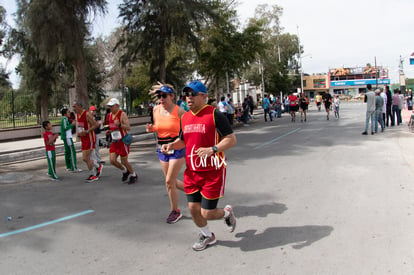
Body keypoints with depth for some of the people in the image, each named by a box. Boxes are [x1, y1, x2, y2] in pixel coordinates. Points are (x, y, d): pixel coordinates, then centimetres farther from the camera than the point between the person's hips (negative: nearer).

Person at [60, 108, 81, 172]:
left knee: (67, 151, 13)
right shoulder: (64, 119, -13)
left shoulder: (65, 119, 16)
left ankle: (68, 167, 20)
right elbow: (65, 128, -22)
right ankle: (74, 168, -14)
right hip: (67, 137, -10)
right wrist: (72, 124, -14)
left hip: (67, 137, 10)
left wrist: (72, 124, 9)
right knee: (72, 152, -11)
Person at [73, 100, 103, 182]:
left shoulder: (87, 114, -16)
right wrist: (79, 133, 8)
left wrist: (86, 131, -26)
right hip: (83, 139, 9)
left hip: (90, 138, -9)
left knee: (86, 158, -7)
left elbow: (95, 125, -19)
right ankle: (98, 167, 31)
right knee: (85, 158, 11)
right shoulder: (77, 115, 11)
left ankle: (92, 175, 7)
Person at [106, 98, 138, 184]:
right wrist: (109, 131, 5)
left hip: (122, 141, -7)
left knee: (124, 161, -1)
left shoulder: (122, 114, -12)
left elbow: (128, 128, -19)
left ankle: (134, 175, 22)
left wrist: (119, 124, -35)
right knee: (112, 160, -1)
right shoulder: (111, 115, 11)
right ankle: (125, 171, 25)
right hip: (114, 141, 7)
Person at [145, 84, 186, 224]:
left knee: (169, 181, -6)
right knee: (171, 181, 12)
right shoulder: (156, 110, 3)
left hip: (177, 149, -6)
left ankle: (175, 211, 14)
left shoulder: (179, 111, -12)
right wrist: (151, 128, -3)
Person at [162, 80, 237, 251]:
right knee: (193, 208, 10)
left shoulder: (214, 115, -12)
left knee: (207, 213, -3)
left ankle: (227, 212, 32)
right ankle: (207, 237, 38)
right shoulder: (185, 117, 8)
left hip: (212, 171, -6)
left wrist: (212, 149, -27)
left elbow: (232, 139, -13)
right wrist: (171, 145, 2)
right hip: (192, 171, 6)